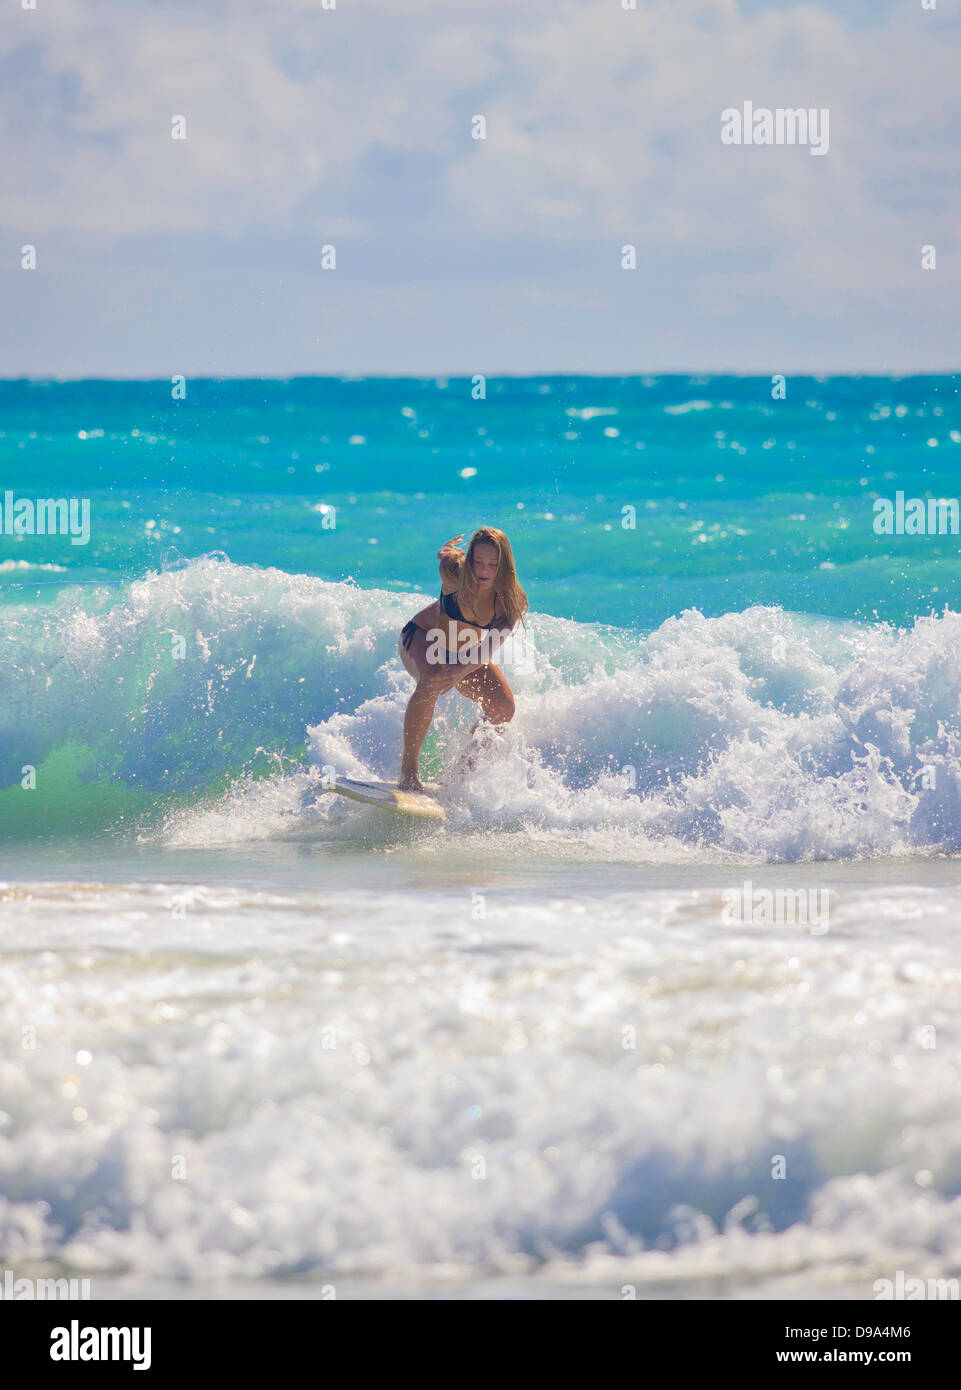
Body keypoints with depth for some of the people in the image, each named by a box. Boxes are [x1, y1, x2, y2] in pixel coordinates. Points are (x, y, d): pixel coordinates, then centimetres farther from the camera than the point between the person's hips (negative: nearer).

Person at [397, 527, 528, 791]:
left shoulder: (510, 601, -25)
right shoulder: (455, 574, -30)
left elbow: (488, 649, -35)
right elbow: (444, 555, -5)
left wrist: (459, 672, -53)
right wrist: (448, 552, 20)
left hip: (466, 654, 3)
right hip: (421, 638, -3)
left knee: (504, 709, -16)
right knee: (432, 679, -37)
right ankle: (408, 768, -32)